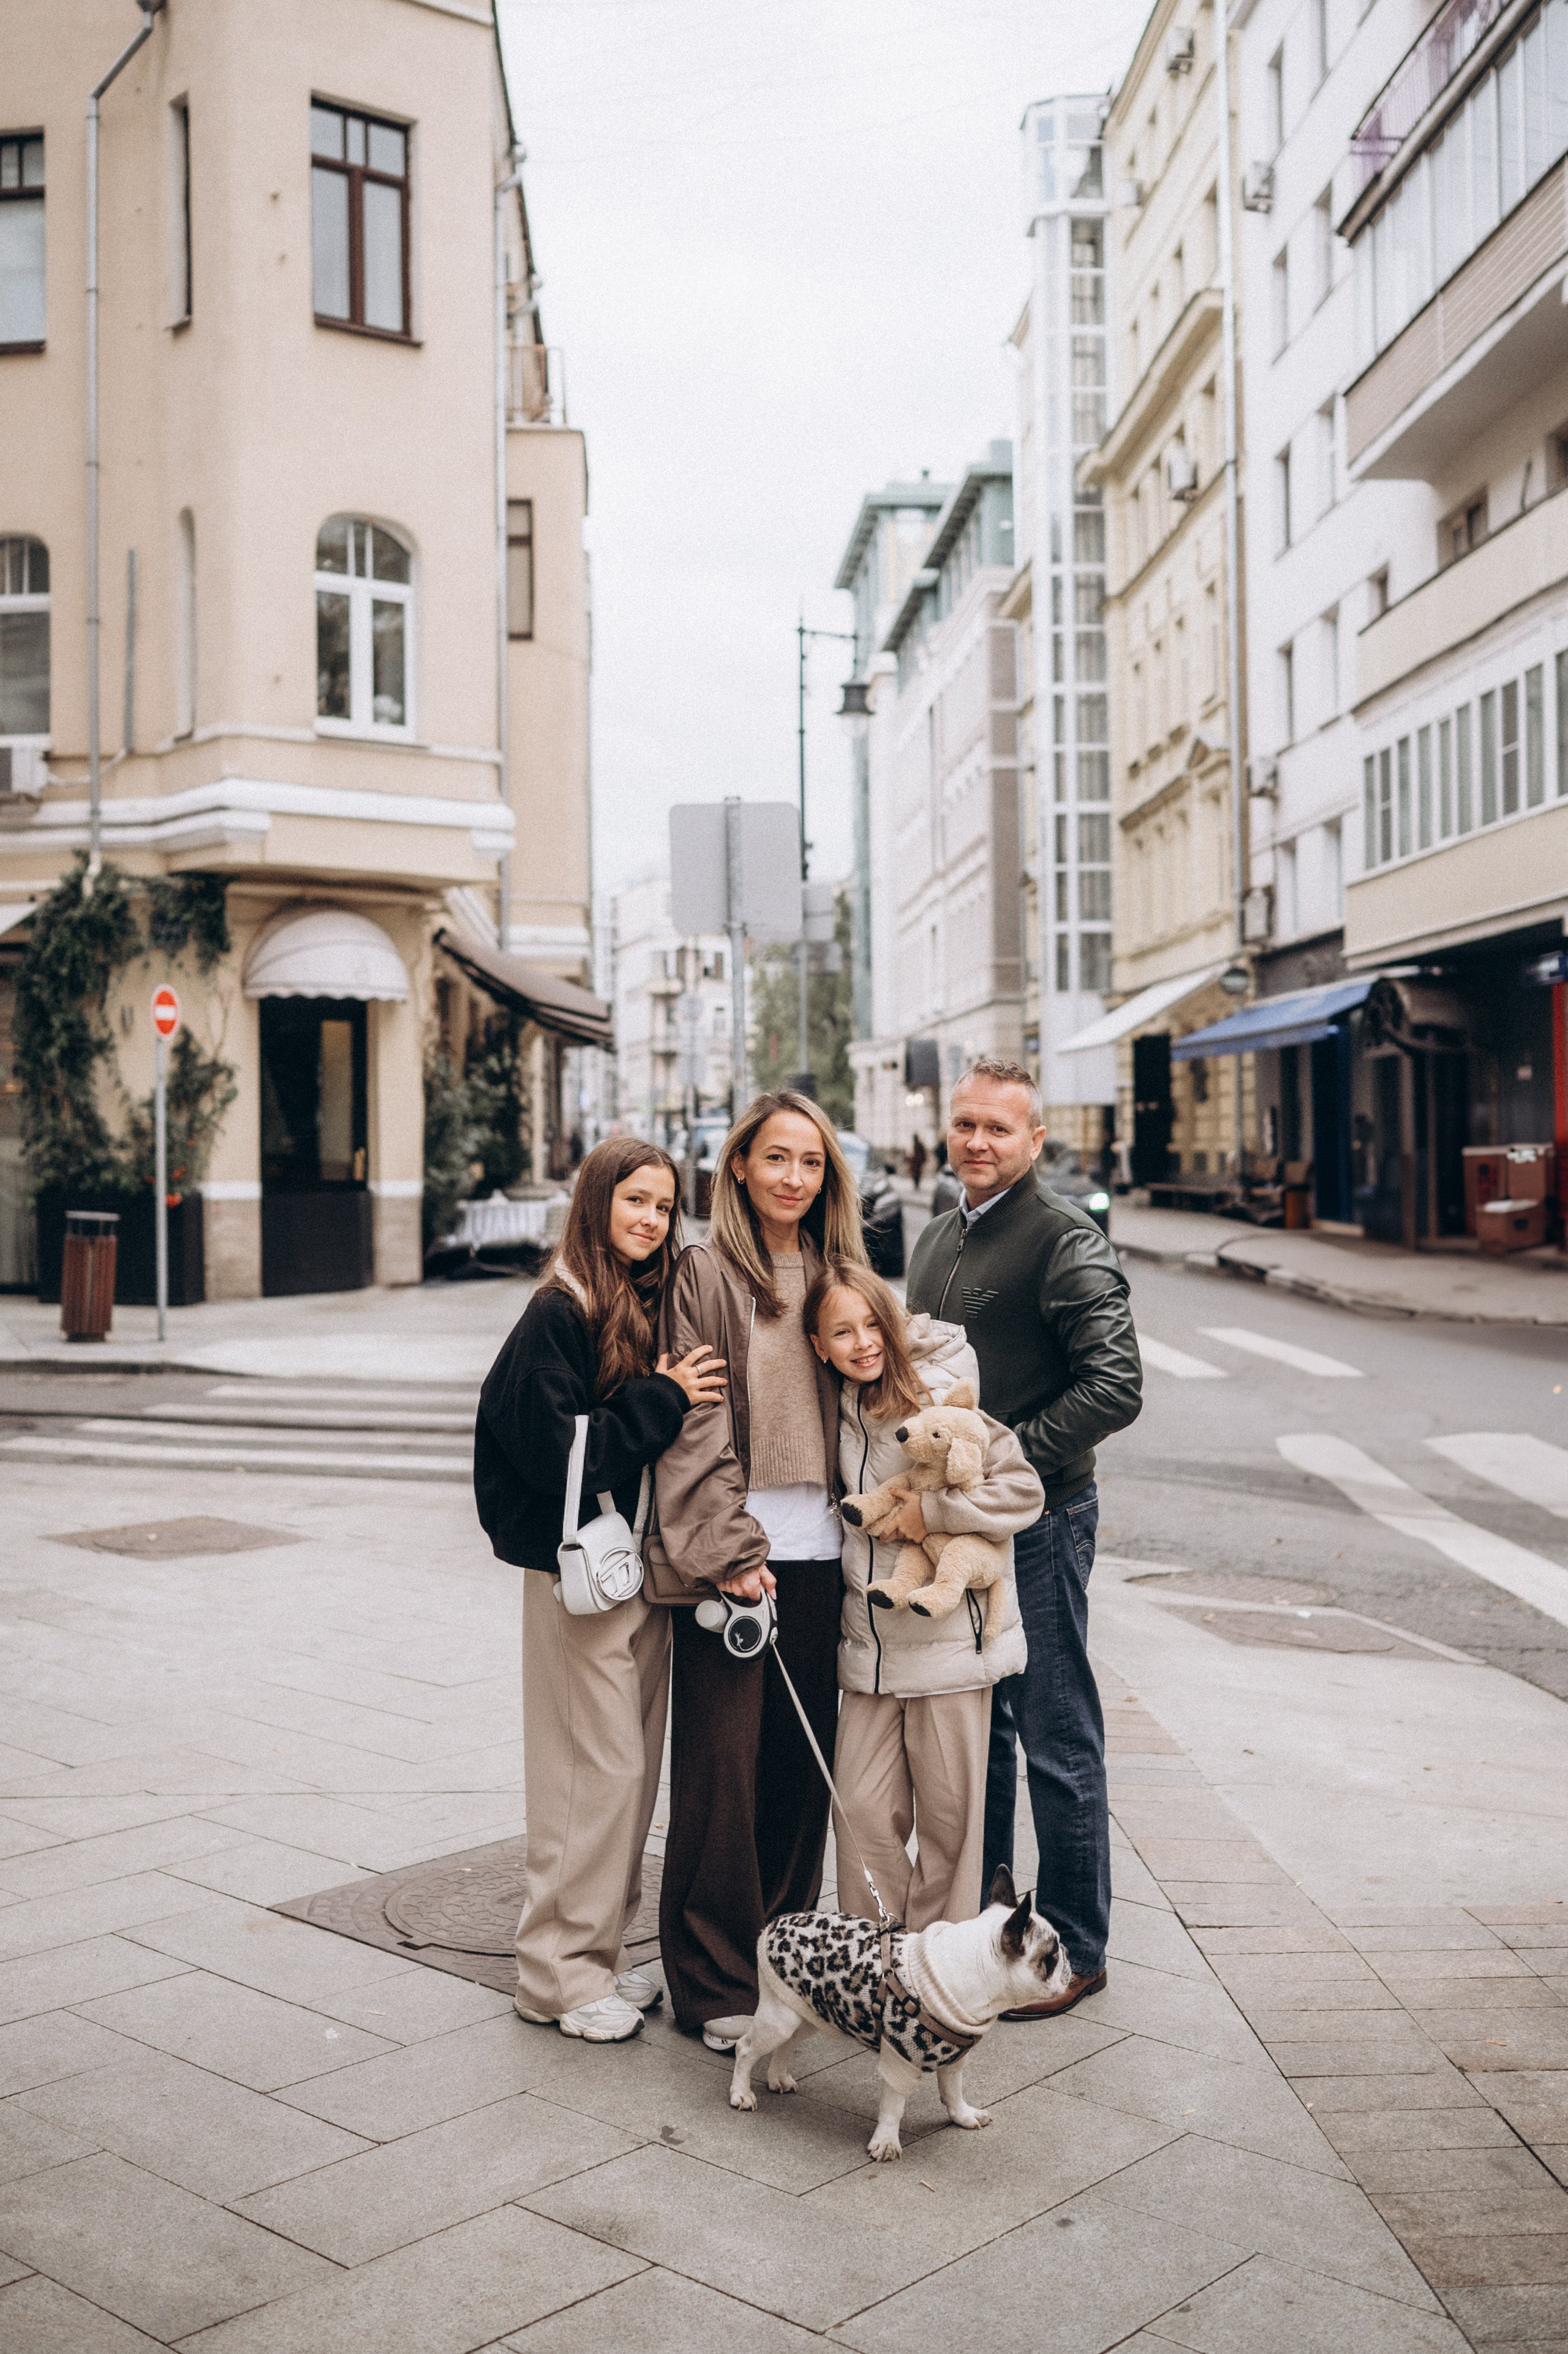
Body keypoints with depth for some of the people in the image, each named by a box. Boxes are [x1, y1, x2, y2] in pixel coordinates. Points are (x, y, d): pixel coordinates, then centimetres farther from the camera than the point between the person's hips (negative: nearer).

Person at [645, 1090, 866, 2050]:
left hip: (819, 1550, 5)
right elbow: (694, 1427, -8)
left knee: (802, 1759, 10)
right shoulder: (707, 1274, -4)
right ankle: (717, 1982, 9)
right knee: (720, 1762, -1)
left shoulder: (836, 1274, 12)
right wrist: (732, 1549, -14)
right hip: (729, 1551, -5)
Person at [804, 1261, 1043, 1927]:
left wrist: (931, 1510, -19)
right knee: (862, 1810, 6)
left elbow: (1024, 1491, -14)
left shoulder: (937, 1398, -12)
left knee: (949, 1815, 5)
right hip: (869, 1645, 6)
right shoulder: (840, 1409, 8)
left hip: (948, 1640, -5)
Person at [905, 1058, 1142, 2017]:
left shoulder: (1066, 1240, -13)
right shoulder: (938, 1238, 13)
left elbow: (1115, 1387, -20)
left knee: (1058, 1744, 2)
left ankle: (1074, 1950, 16)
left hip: (1039, 1519, -8)